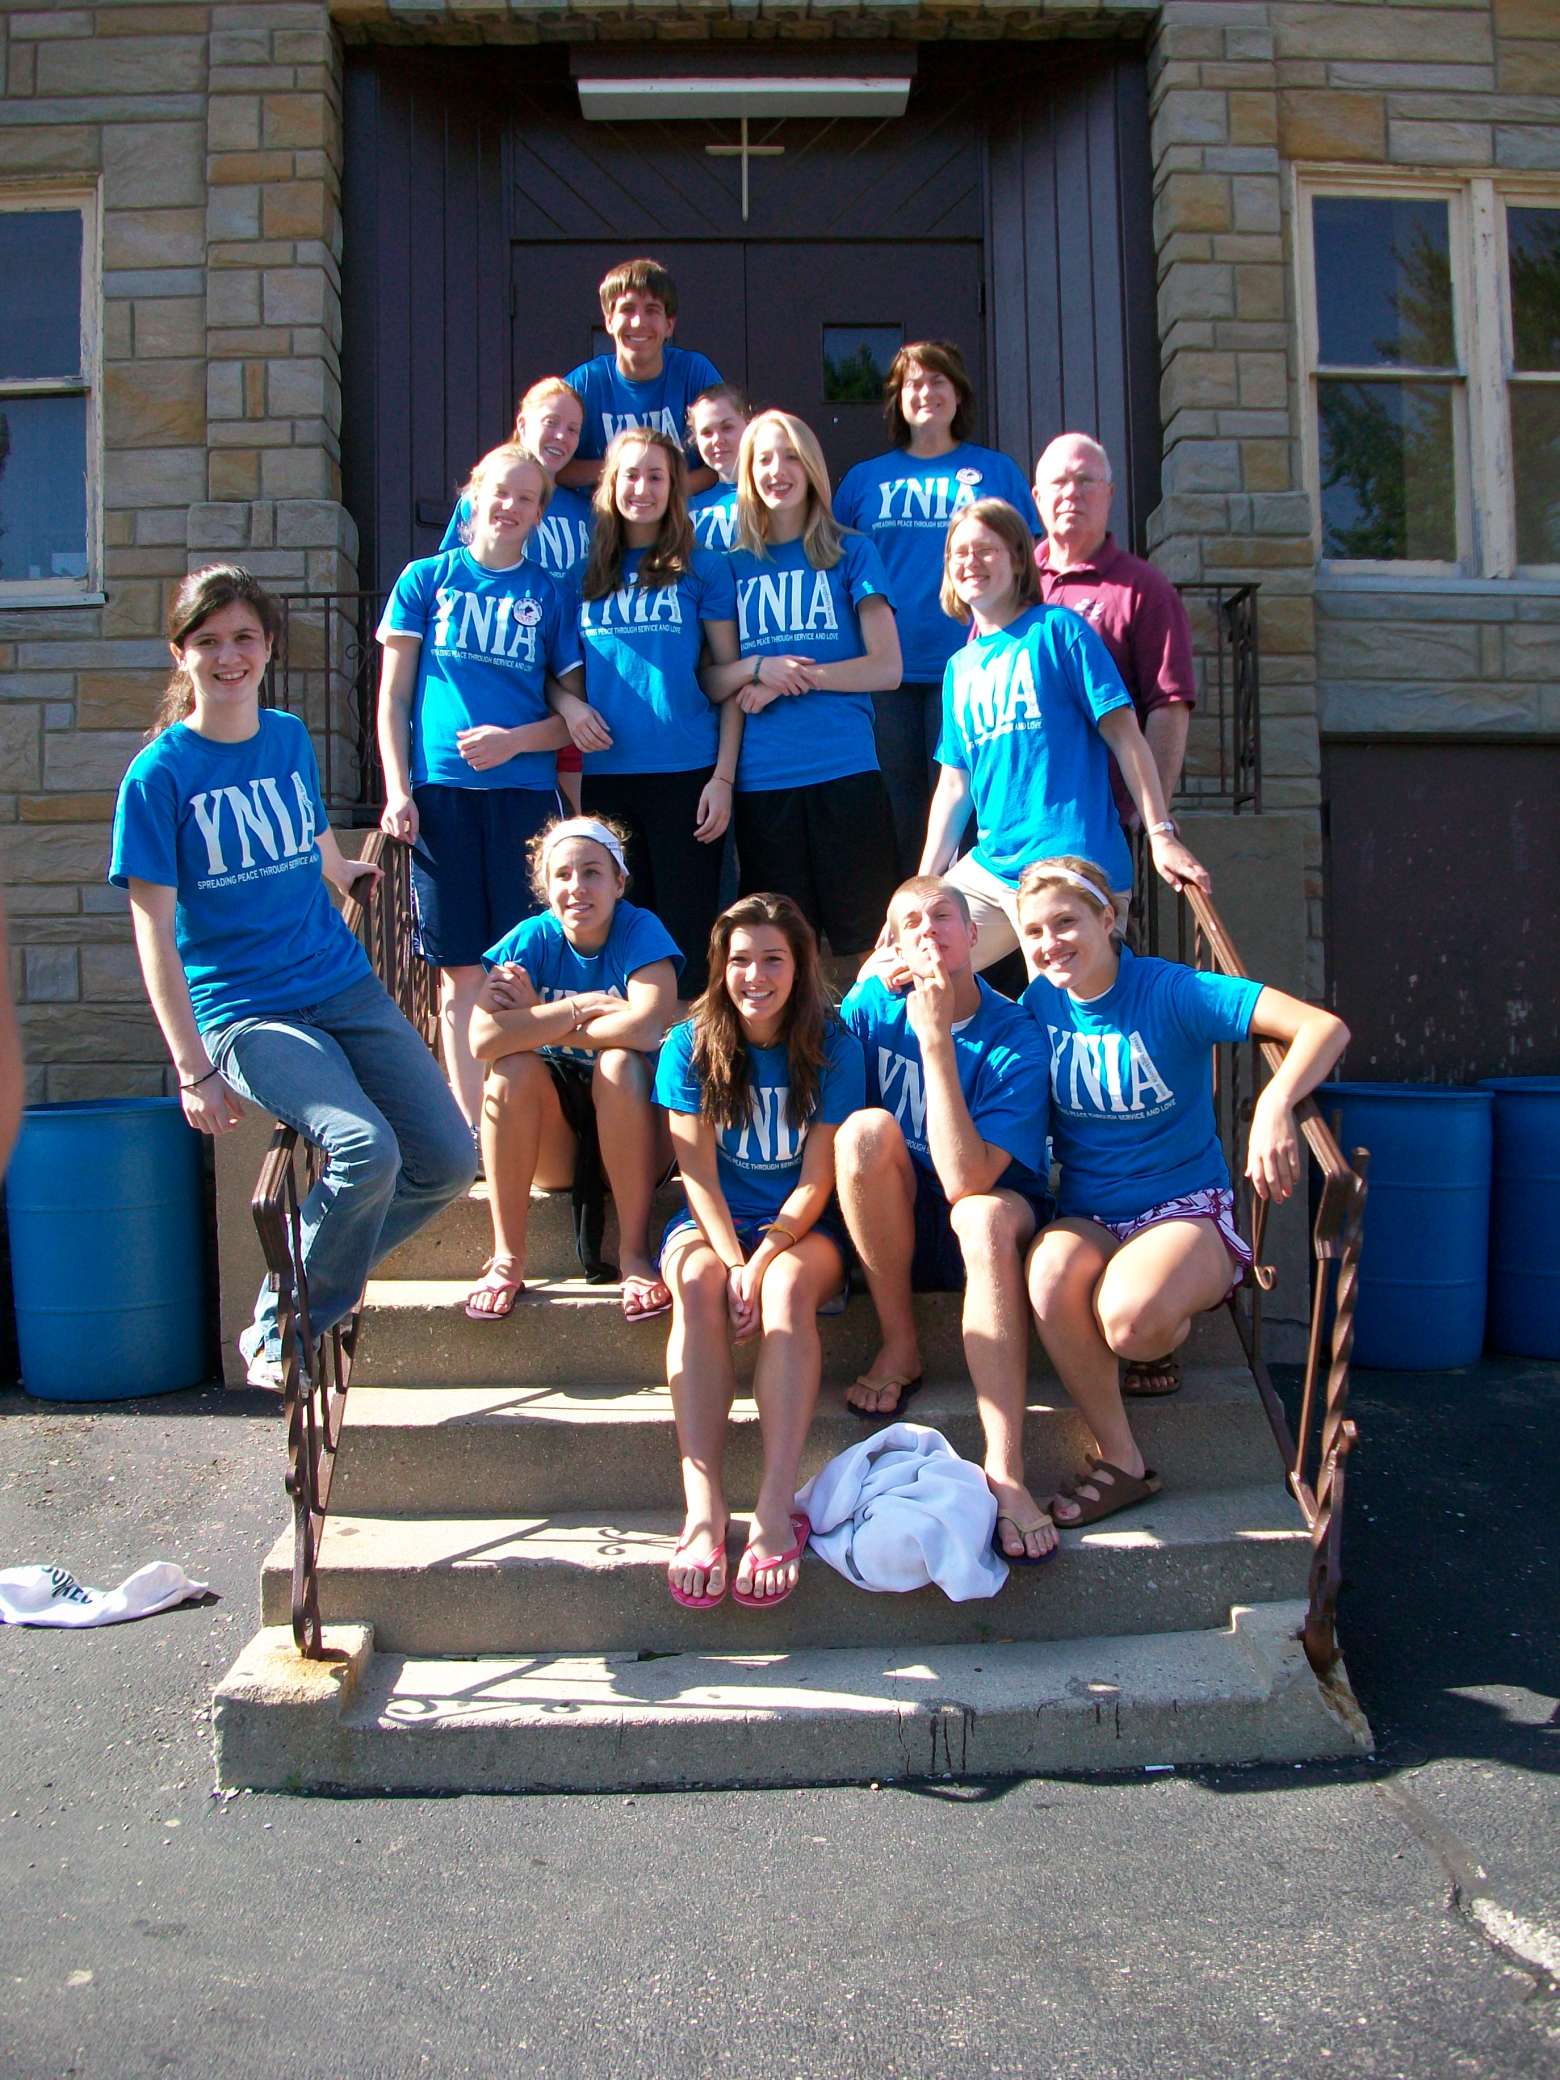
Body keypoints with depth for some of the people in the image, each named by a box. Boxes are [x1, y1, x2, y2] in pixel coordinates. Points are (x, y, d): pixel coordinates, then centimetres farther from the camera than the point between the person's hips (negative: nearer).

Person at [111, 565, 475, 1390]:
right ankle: (279, 1337, -3)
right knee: (367, 1150, -27)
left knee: (449, 1161, -5)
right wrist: (193, 1068, -12)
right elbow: (154, 930, -8)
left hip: (345, 987, 6)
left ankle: (321, 1264, 20)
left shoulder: (291, 737, 9)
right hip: (243, 1013, -6)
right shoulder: (159, 773, -6)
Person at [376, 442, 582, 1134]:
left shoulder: (550, 594, 11)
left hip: (525, 792, 0)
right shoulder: (426, 579, 11)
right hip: (441, 792, 0)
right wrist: (397, 789, -1)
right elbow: (393, 696, 9)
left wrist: (514, 739, -9)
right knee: (462, 973, 0)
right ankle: (474, 1133, 6)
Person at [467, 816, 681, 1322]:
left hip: (631, 1132, -2)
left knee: (619, 1063, -29)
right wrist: (582, 1006, -23)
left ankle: (635, 1251, -22)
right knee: (514, 1067, -25)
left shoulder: (641, 930, -10)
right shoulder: (531, 939, -5)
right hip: (550, 1145, 2)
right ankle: (507, 1256, -18)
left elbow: (646, 1028, -30)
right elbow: (483, 1039, -21)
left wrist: (536, 1021, -19)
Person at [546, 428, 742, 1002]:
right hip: (605, 776, 3)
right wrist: (567, 702, -5)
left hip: (686, 773, -2)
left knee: (688, 933, -2)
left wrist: (723, 777, -5)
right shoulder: (585, 573, 12)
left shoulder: (702, 568, 6)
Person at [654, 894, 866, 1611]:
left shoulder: (832, 1047, -4)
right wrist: (732, 1260, -20)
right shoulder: (690, 1046, -1)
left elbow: (817, 1179, -8)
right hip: (712, 1222, 1)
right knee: (699, 1285, -33)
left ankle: (776, 1508, -40)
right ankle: (703, 1508, -41)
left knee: (789, 1285, -35)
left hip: (803, 1226, -1)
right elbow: (698, 1172, -6)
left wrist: (763, 1258, -21)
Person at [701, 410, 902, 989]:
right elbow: (707, 681, 10)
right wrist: (757, 667, -9)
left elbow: (886, 668, 1)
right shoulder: (733, 565, 14)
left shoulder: (850, 553, 9)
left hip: (844, 772, -1)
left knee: (858, 941, -1)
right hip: (760, 781, 2)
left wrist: (794, 677, -7)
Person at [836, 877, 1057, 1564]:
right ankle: (899, 1346, -14)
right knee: (868, 1127, -28)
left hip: (996, 1207, -3)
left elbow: (967, 1179, -29)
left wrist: (936, 1038, -30)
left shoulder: (1015, 1037, -18)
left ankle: (1004, 1470, -39)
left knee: (986, 1217, -38)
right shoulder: (871, 1005, -7)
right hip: (895, 1224, 3)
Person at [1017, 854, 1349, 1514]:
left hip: (1185, 1208, -4)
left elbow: (1325, 1027, -22)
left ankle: (1172, 1332, 5)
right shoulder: (1039, 1005, 3)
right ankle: (1121, 1460, -15)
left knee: (1131, 1320, -36)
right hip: (1086, 1216, 4)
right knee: (1050, 1277, -33)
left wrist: (1274, 1105, -40)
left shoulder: (1170, 991, -13)